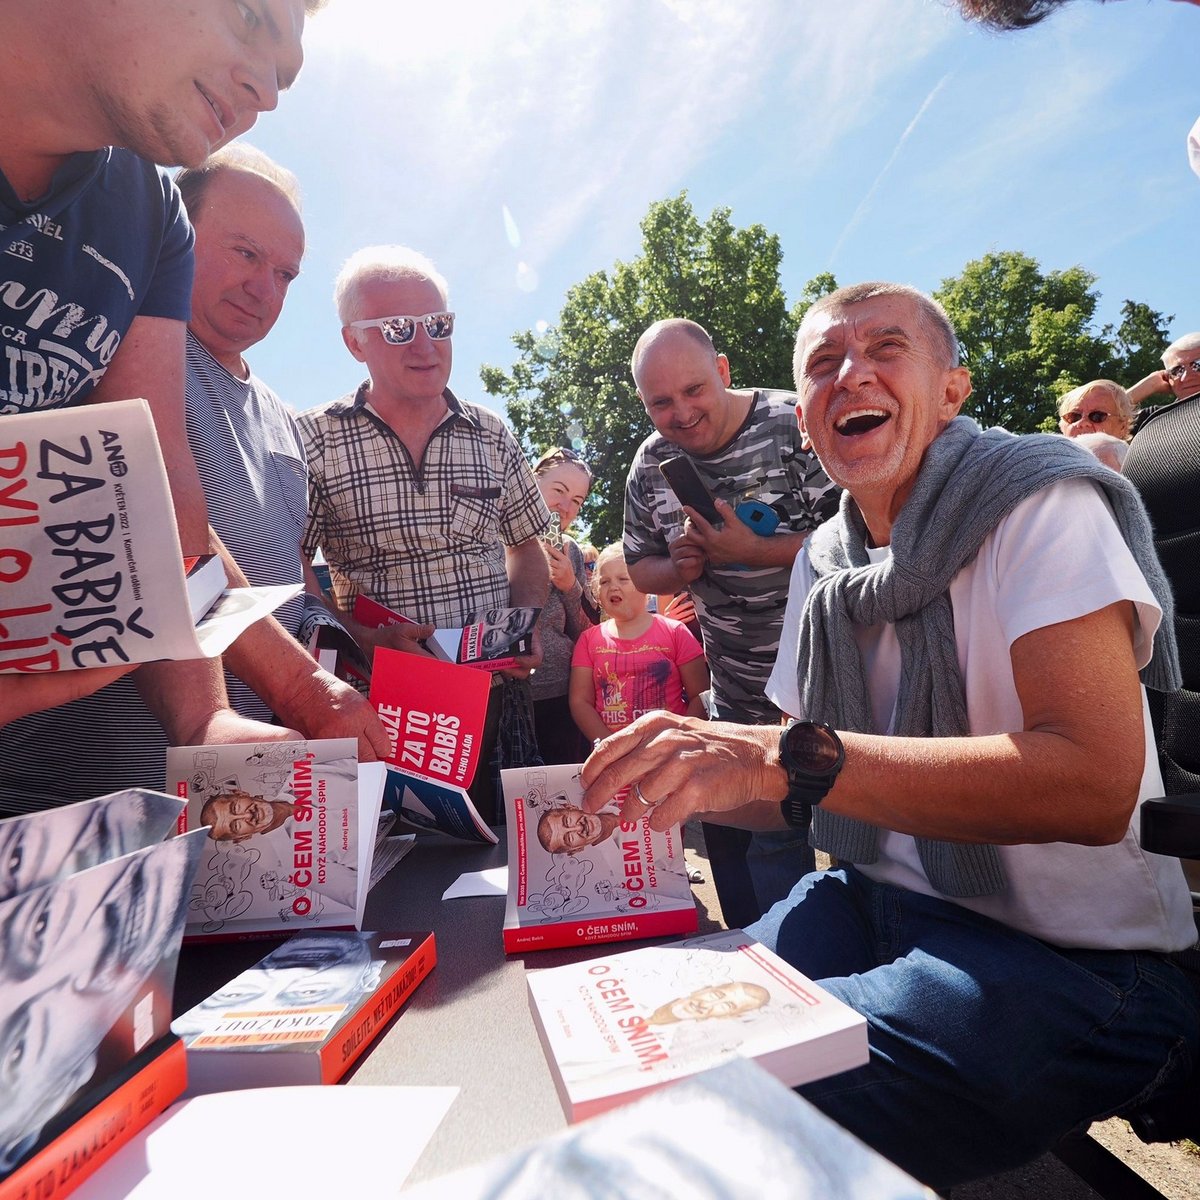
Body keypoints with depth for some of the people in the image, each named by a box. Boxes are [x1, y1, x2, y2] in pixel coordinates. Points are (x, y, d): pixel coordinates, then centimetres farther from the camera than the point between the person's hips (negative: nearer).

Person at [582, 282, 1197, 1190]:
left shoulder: (1040, 503, -13)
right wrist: (682, 783, -9)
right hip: (877, 901, 6)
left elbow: (1095, 784, -27)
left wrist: (785, 758, -36)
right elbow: (802, 788, 9)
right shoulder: (824, 563, 5)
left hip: (1073, 959, -5)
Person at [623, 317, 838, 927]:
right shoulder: (651, 465, 3)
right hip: (735, 704, 6)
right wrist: (681, 568, -9)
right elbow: (640, 569, 13)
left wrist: (753, 551, -25)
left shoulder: (798, 427, -14)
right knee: (730, 839, 18)